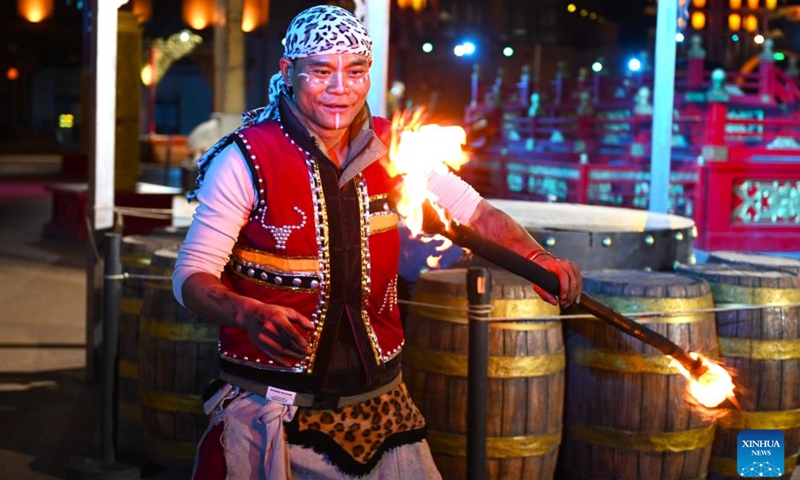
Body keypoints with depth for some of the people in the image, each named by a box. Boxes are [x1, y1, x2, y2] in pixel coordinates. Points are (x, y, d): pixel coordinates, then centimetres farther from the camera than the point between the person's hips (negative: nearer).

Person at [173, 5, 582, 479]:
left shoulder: (390, 149, 1)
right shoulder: (246, 160, -12)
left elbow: (475, 213, 8)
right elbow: (192, 276, -12)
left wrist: (536, 257, -11)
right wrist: (251, 315, -32)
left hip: (379, 400, 4)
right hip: (272, 410, -4)